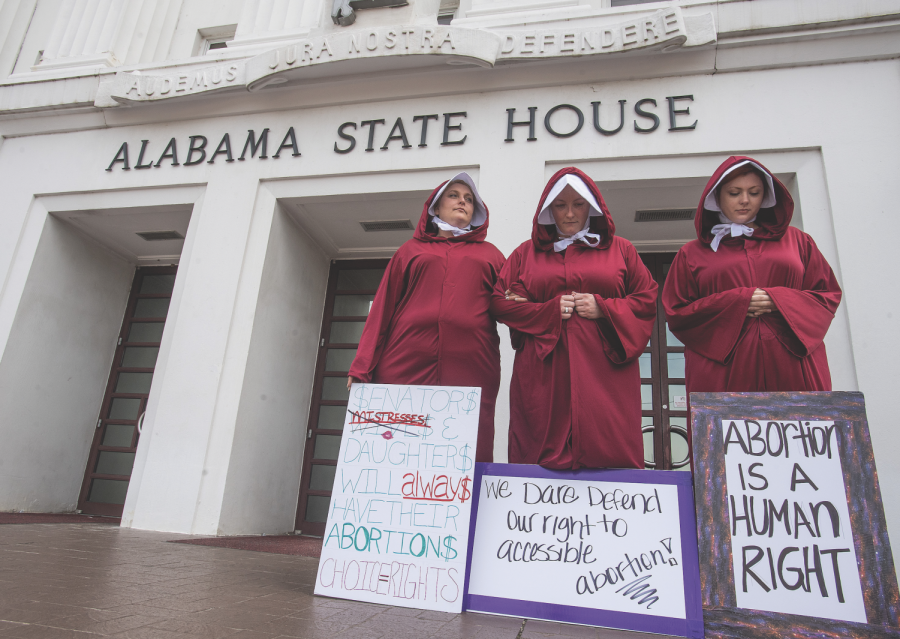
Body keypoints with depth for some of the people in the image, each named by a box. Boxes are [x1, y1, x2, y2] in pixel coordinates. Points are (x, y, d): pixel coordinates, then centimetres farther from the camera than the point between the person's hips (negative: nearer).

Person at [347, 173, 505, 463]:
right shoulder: (411, 250, 21)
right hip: (406, 365, 0)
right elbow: (383, 308, 14)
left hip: (470, 370, 0)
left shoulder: (490, 254, 23)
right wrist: (362, 367, 6)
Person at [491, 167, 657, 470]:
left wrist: (603, 308, -6)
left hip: (605, 375, 0)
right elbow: (499, 303, 9)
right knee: (541, 460, -3)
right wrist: (550, 310, -5)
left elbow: (648, 300, 11)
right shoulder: (527, 252, 16)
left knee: (608, 455, -6)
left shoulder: (620, 249, 16)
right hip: (543, 378, 1)